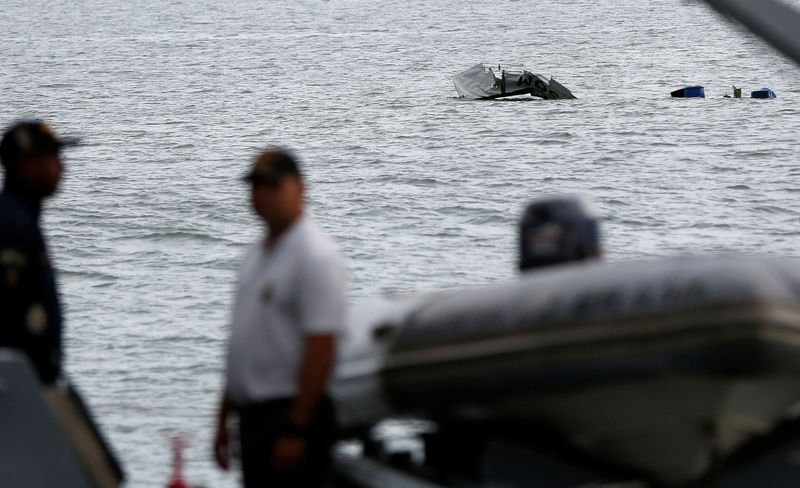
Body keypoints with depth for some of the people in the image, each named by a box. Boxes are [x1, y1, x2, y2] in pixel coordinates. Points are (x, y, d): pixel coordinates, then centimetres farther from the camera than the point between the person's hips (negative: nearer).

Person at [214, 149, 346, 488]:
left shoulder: (316, 256, -12)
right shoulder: (256, 256, 16)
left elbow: (320, 348, -19)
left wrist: (295, 430, -22)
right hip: (254, 415, 9)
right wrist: (223, 419, 19)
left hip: (292, 412, -9)